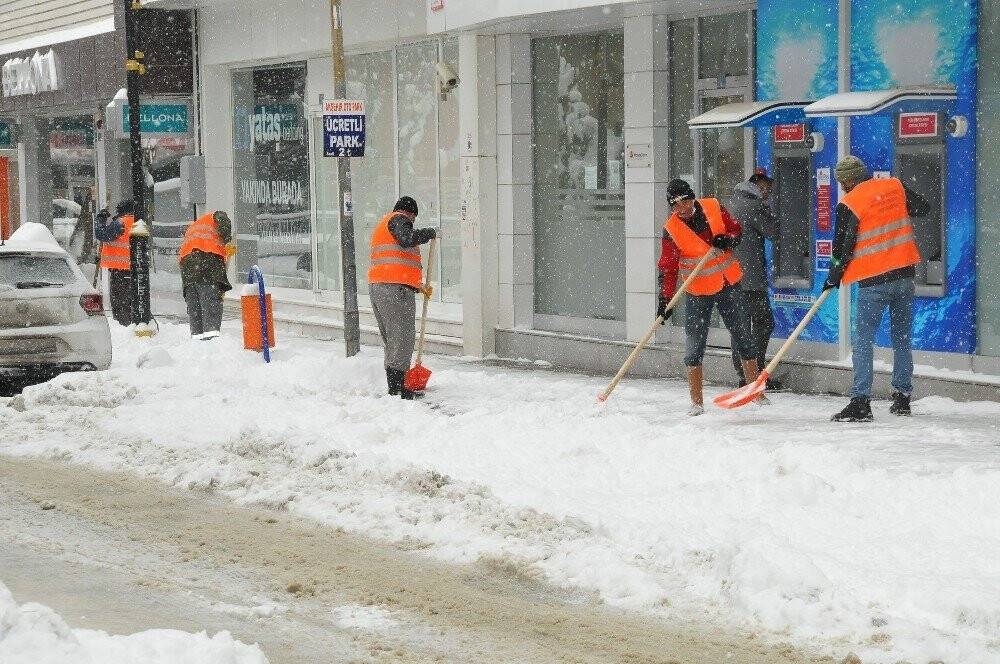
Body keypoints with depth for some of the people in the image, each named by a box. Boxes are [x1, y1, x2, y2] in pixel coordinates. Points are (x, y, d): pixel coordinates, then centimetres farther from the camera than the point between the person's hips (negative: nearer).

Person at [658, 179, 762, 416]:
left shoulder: (713, 208, -5)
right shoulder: (671, 229, -11)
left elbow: (736, 229, 8)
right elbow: (667, 267, -11)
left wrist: (728, 239, -15)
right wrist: (665, 299, -18)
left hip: (729, 284, 2)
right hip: (698, 292, -2)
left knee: (743, 338, 10)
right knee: (694, 346, -5)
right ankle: (697, 402, 4)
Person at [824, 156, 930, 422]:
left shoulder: (849, 204, -8)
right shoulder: (895, 187, 5)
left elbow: (843, 246, -6)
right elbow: (923, 207, 16)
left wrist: (833, 277, 9)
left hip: (873, 280, -5)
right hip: (904, 273, 5)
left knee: (864, 340, -2)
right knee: (902, 338, 14)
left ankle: (861, 402, -12)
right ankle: (902, 398, 18)